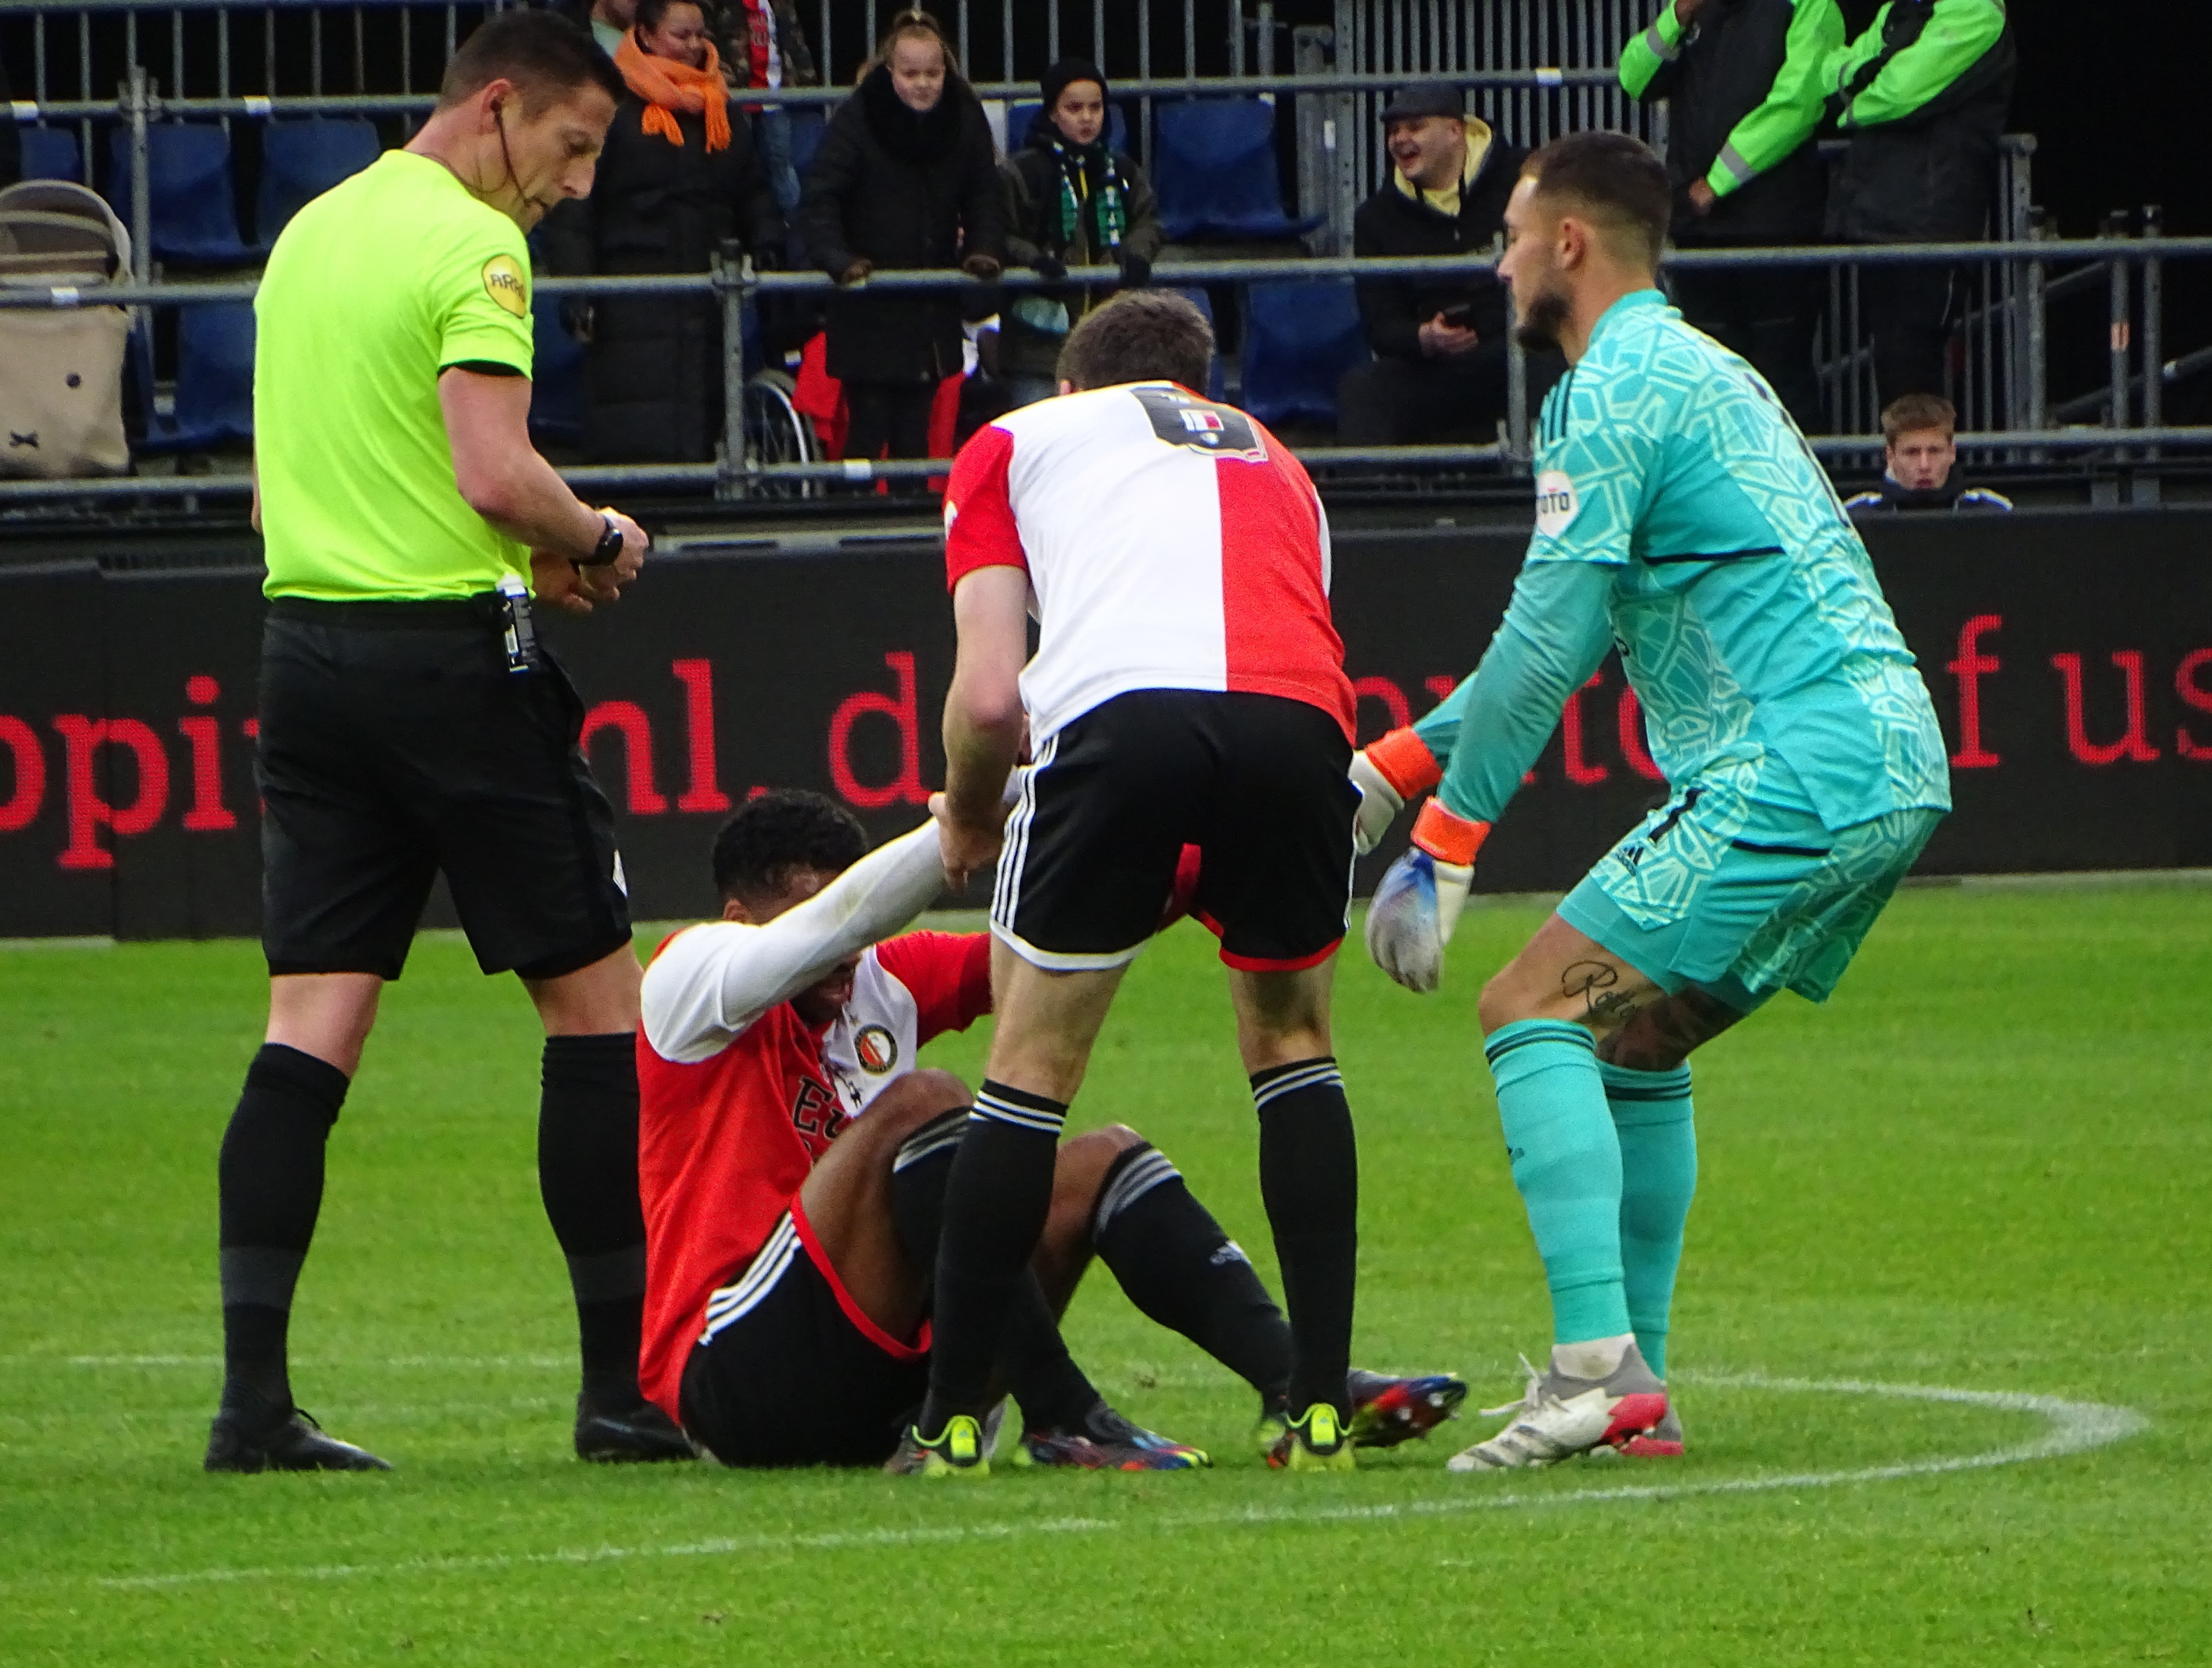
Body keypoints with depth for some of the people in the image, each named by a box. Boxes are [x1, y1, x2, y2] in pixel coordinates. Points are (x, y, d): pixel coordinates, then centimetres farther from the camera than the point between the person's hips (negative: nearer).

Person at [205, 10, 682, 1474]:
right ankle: (626, 1386, 4)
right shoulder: (473, 249, -11)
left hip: (305, 640, 7)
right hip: (450, 653, -7)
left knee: (312, 1022, 3)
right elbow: (498, 474, -22)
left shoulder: (307, 235, 16)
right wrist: (599, 541, -2)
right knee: (594, 1001, 3)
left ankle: (254, 1395, -4)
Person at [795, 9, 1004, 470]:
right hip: (867, 307, -4)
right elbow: (819, 201, -14)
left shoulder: (965, 119, 3)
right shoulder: (857, 118, -10)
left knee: (915, 432, 9)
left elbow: (983, 200, 10)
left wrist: (983, 251, -9)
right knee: (868, 427, -7)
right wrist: (839, 260, -29)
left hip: (932, 308, 4)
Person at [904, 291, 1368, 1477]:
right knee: (1291, 1043, 22)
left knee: (1036, 1064, 10)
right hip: (1300, 713, 3)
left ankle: (951, 1423, 11)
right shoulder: (1270, 459, 39)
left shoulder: (1016, 442, 27)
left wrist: (968, 818, 33)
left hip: (1122, 707, -3)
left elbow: (989, 694, 14)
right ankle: (1321, 1411, 15)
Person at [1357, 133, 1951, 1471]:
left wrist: (1446, 842, -7)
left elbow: (1549, 643, -12)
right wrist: (1395, 767, 31)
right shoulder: (1694, 368, 25)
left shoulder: (1617, 385, -6)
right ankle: (1636, 1385, 16)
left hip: (1798, 770, -10)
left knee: (1537, 1010, -9)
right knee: (1634, 1037, 19)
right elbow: (1576, 631, 31)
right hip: (1898, 767, 10)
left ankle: (1597, 1365, -20)